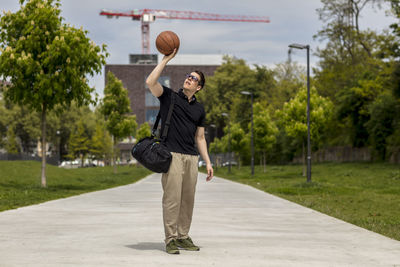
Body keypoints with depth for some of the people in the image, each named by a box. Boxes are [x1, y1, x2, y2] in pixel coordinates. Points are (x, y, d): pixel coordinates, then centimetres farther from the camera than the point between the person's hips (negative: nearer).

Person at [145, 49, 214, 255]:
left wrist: (208, 162, 13)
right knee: (172, 198, -8)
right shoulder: (169, 96, 5)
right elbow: (150, 82, -12)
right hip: (172, 155, -5)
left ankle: (183, 237, 15)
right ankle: (170, 239, -4)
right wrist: (166, 59, -9)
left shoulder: (199, 109, 18)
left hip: (192, 157, 5)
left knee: (188, 199, 6)